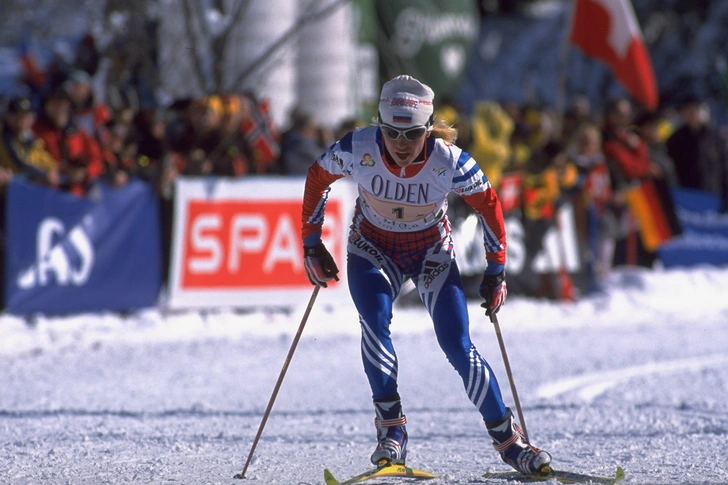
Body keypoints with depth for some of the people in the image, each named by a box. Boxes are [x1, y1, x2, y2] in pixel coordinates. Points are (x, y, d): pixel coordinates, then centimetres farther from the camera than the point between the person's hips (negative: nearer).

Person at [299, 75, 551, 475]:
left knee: (457, 345, -12)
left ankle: (508, 441, 1)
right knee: (374, 322, -27)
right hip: (373, 248, 1)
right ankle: (391, 432, -18)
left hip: (432, 250, -1)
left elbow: (487, 203, -9)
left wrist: (496, 270, -6)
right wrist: (311, 243, -4)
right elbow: (317, 177, -6)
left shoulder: (449, 161, -28)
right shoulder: (358, 149, -27)